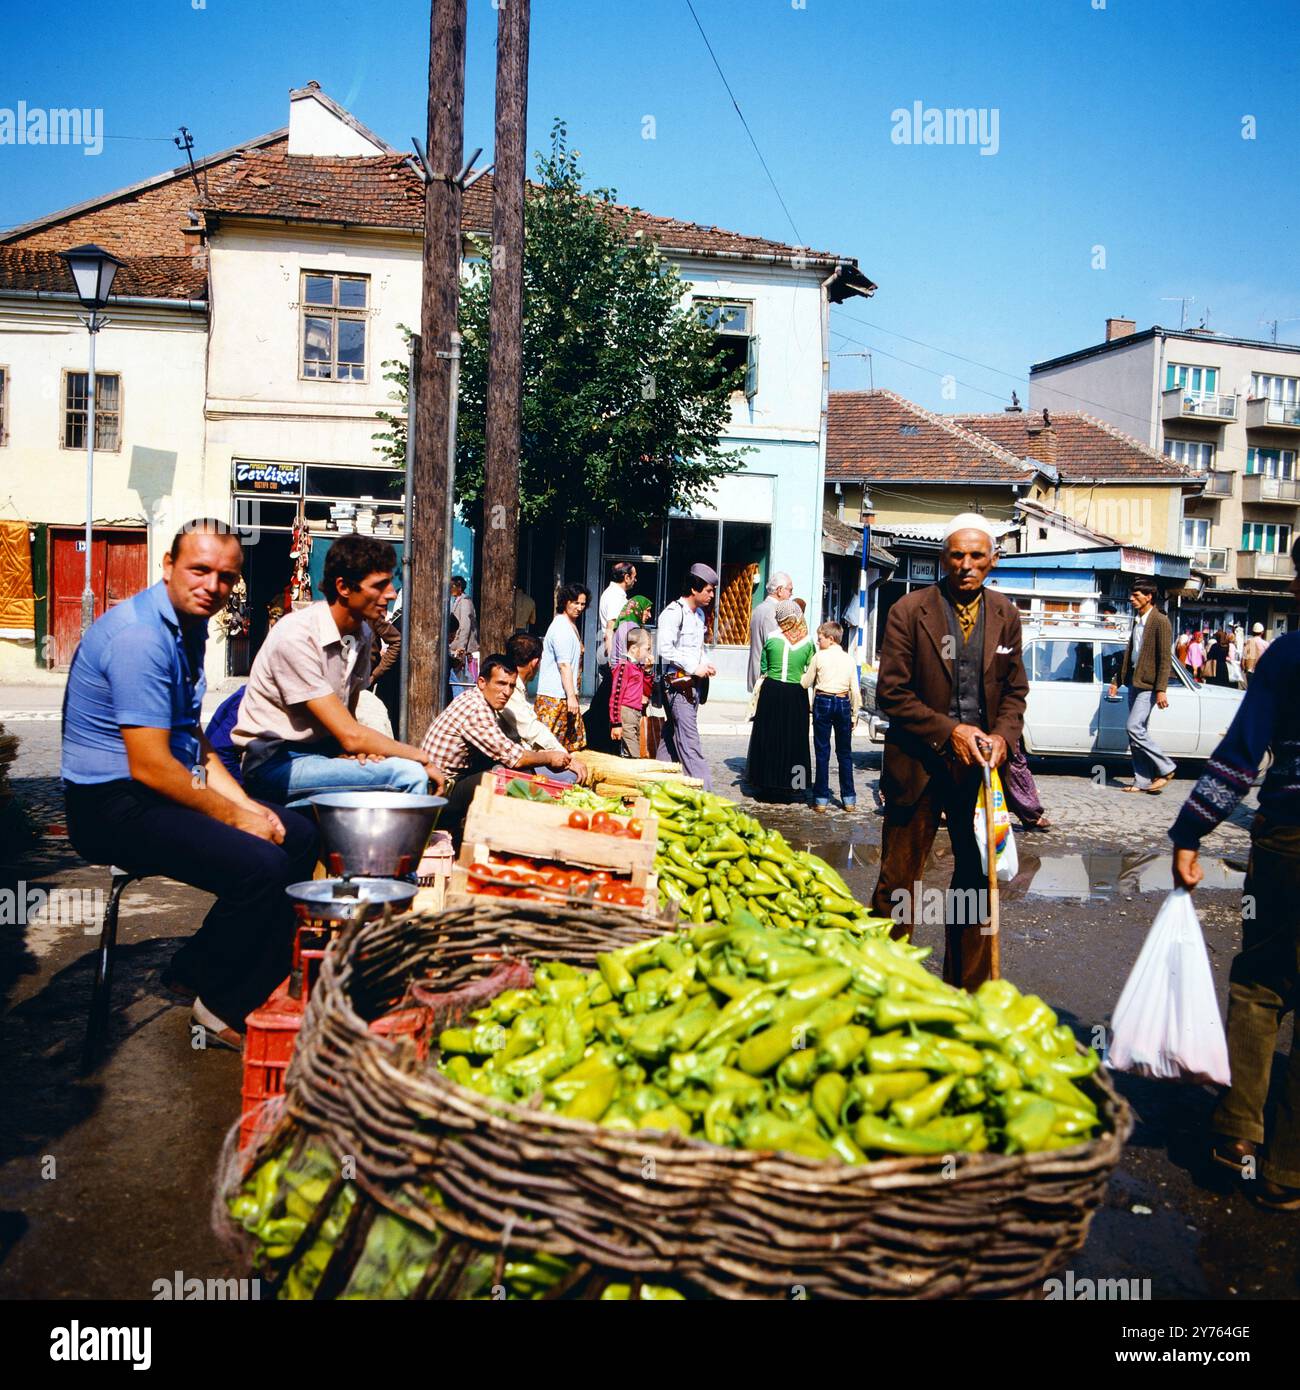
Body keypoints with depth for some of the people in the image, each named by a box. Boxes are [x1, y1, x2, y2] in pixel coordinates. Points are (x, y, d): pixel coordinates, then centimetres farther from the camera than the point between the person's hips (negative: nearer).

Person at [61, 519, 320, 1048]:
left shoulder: (190, 627, 12)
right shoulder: (139, 635, -21)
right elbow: (150, 767, -24)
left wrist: (246, 803, 7)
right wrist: (233, 816, -14)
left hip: (168, 791, 11)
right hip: (115, 807, -11)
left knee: (299, 835, 10)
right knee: (262, 865, -27)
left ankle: (197, 972, 14)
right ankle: (226, 1010, -3)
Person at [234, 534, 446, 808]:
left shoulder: (363, 634, 5)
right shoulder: (296, 637, -20)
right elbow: (349, 735, -22)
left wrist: (359, 747, -10)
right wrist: (423, 759, -14)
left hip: (324, 751, 8)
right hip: (276, 762, -8)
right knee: (408, 775, -24)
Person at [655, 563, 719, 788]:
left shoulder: (699, 614, 18)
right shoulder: (673, 613, -11)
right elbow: (665, 649, -19)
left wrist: (706, 664, 9)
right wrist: (694, 668, -17)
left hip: (694, 684, 9)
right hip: (678, 683, -9)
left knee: (673, 734, 12)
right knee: (689, 738, -11)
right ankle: (703, 788, -14)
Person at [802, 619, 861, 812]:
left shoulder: (819, 657, -2)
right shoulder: (848, 659, 5)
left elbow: (806, 683, 2)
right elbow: (855, 690, 5)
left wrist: (805, 670, 22)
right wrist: (854, 714, 13)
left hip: (823, 702, -2)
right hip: (843, 703, 2)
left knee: (822, 751, 2)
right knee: (845, 752, 10)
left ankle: (821, 798, 3)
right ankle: (849, 799, 13)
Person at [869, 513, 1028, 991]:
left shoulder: (1005, 615, 5)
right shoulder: (909, 611, -7)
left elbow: (1016, 690, 12)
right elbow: (891, 692, -9)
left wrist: (1002, 737, -7)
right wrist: (949, 731, -17)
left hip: (980, 767, 4)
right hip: (919, 765, -4)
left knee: (978, 881, 11)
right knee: (898, 884, 3)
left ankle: (967, 991, 26)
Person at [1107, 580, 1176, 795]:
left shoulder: (1160, 622, -11)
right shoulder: (1137, 620, 15)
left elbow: (1165, 658, -14)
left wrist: (1161, 690, -20)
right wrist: (1118, 680, 19)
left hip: (1148, 685, -9)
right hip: (1134, 683, 9)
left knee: (1135, 729, -14)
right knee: (1137, 733, 8)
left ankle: (1166, 768, 0)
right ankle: (1143, 781, 12)